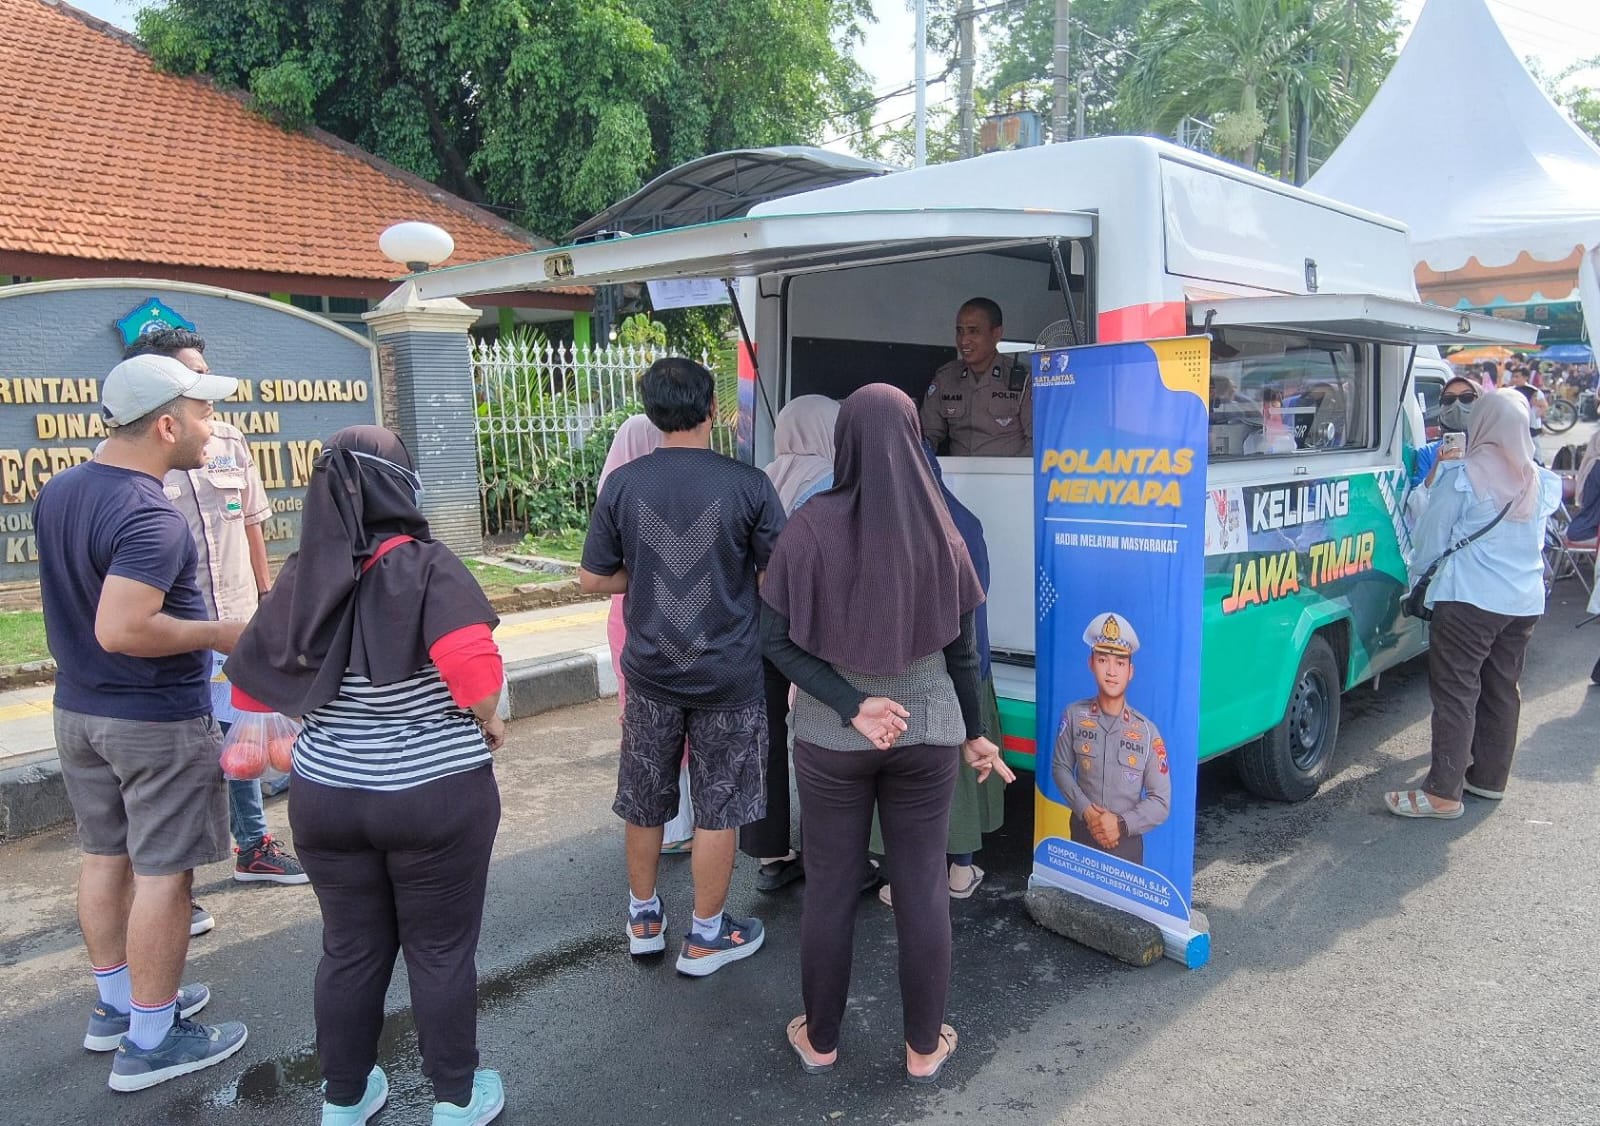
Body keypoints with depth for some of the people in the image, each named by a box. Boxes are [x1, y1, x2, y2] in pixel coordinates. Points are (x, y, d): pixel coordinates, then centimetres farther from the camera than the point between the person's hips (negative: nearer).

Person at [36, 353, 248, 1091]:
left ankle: (118, 1006, 35)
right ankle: (150, 1043, 14)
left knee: (105, 856, 19)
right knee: (162, 872, 2)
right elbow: (121, 629, -32)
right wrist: (217, 634, -20)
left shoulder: (57, 492, 5)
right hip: (158, 722, -9)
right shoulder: (148, 517, -25)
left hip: (77, 708, 9)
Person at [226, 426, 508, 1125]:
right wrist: (489, 723, -10)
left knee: (350, 950, 19)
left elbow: (251, 687, 7)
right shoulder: (425, 566, -16)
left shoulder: (300, 578, -2)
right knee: (441, 950, 12)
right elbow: (475, 670, -29)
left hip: (325, 799, 4)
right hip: (435, 798, -4)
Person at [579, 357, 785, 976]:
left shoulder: (623, 484, -7)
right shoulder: (747, 484, -13)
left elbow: (593, 578, -1)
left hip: (651, 670, 3)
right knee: (718, 808, 11)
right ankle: (706, 937, 24)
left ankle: (643, 919, 35)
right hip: (727, 675, -2)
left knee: (643, 802, 19)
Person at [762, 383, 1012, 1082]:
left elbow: (776, 640, -13)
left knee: (829, 889, 14)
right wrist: (973, 732, 12)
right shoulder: (939, 532, -6)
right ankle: (924, 1048, 29)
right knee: (923, 890, 14)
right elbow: (963, 648, 1)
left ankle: (819, 1041, 31)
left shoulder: (811, 528, -13)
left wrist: (850, 705, -13)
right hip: (926, 735, 1)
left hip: (829, 740, -1)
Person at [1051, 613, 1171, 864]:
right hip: (1083, 833, 1)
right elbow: (1060, 768, 1)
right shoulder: (1074, 716, -8)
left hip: (1127, 840, -1)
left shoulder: (1147, 731, -11)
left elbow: (1161, 802, -7)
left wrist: (1121, 824, -18)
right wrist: (1086, 811, -12)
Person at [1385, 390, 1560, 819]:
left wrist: (1417, 578, 9)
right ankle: (1489, 777, 27)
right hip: (1524, 602, 7)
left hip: (1469, 600, -6)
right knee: (1501, 689, 15)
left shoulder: (1461, 477, -12)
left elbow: (1430, 539, -6)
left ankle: (1443, 792, -6)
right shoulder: (1542, 482, 7)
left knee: (1456, 692, -5)